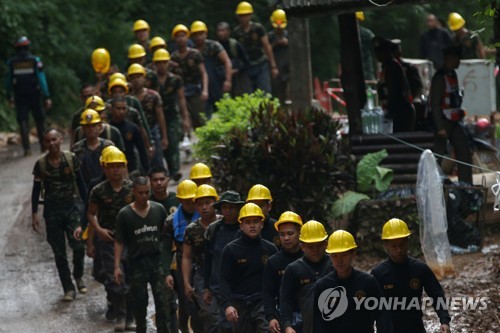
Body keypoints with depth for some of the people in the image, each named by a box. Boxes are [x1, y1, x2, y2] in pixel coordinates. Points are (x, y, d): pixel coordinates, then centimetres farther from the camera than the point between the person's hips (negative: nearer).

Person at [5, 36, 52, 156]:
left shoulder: (11, 62, -1)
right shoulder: (35, 60, -6)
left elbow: (8, 81, 4)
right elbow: (42, 79, -9)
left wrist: (9, 97, 15)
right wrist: (47, 97, -9)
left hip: (19, 96, 1)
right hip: (34, 95, -1)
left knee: (23, 121, 2)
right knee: (39, 119, 14)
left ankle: (27, 148, -9)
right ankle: (43, 145, 17)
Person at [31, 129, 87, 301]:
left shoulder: (71, 159, -3)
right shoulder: (41, 164, -3)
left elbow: (80, 184, 3)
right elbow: (36, 190, 4)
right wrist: (34, 214, 1)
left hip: (70, 207, 0)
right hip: (52, 211, 0)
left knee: (78, 246, -14)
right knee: (59, 253, 3)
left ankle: (78, 276, 14)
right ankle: (68, 288, 13)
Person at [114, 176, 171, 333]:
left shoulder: (159, 210, 0)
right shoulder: (124, 214, -4)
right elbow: (119, 242, 0)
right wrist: (117, 266, -5)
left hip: (157, 261, 0)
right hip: (136, 263, 0)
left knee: (162, 301, -6)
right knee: (139, 302, 9)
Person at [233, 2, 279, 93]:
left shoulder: (258, 28, -3)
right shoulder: (236, 32, 3)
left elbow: (267, 47, -1)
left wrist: (273, 66, -3)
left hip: (261, 66, -2)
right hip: (246, 68, 2)